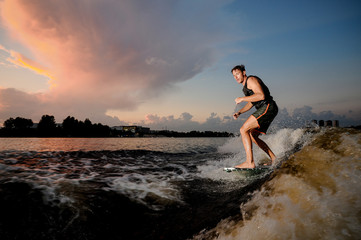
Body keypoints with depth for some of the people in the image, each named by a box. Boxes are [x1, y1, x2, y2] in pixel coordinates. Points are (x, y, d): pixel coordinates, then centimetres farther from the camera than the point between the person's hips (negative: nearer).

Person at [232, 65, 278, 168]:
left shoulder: (251, 80, -7)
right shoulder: (246, 86, 23)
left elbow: (261, 96, -21)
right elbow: (251, 103, 30)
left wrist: (242, 99, -15)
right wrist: (239, 112, 17)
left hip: (267, 107, -10)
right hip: (266, 110, 10)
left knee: (243, 130, -17)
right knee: (252, 136, 12)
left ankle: (250, 162, -21)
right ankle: (274, 159, 14)